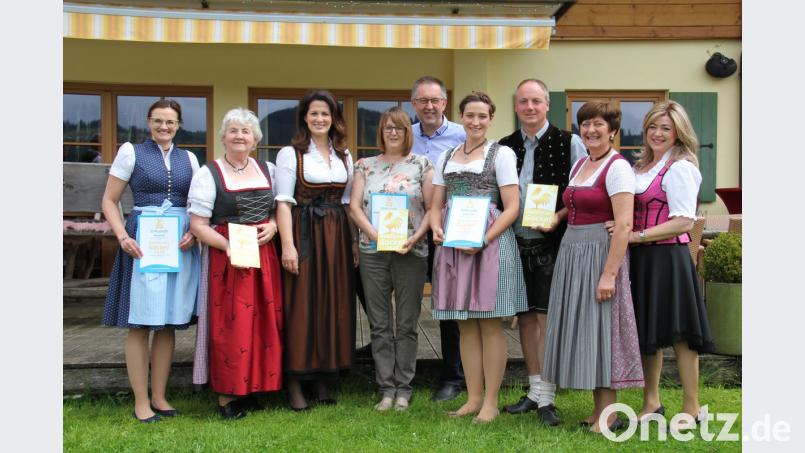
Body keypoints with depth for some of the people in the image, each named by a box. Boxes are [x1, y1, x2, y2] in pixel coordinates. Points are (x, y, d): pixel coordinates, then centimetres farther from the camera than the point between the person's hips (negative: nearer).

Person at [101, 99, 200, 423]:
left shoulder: (189, 159, 13)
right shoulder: (131, 152, 2)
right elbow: (109, 201, 1)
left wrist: (193, 232, -5)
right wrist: (122, 236, -13)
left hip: (180, 244, 4)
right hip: (143, 243, -4)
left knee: (169, 323, 8)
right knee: (139, 323, -1)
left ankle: (159, 397, 18)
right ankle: (140, 402, 8)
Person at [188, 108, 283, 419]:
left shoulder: (267, 170, 14)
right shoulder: (208, 174, -1)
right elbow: (198, 224, -7)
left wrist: (272, 227, -3)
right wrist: (228, 246, -19)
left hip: (263, 257, 5)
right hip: (226, 258, -4)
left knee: (263, 322, 5)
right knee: (230, 326, -5)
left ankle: (250, 387, 18)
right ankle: (226, 396, 6)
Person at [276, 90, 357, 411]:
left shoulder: (344, 155, 14)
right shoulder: (290, 153, -1)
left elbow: (349, 201, 15)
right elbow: (283, 202, -7)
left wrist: (354, 241, 7)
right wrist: (288, 245, -16)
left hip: (338, 237, 5)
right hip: (304, 233, -5)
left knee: (335, 305, 7)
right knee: (301, 307, -3)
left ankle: (324, 379, 18)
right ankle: (295, 383, 6)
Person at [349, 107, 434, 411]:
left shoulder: (421, 165, 5)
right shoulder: (366, 166, 11)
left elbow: (432, 208, 0)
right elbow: (355, 206, 4)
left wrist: (415, 237, -14)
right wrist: (375, 234, -11)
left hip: (411, 252, -2)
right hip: (373, 252, 2)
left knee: (407, 324, 3)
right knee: (379, 324, 5)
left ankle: (404, 388, 13)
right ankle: (386, 388, 14)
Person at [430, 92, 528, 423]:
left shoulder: (502, 154, 2)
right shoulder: (446, 157, 16)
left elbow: (511, 207, -5)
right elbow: (436, 205, 16)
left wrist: (483, 239, -17)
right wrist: (437, 229, -6)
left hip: (490, 242, -4)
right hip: (453, 244, 5)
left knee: (490, 324, -1)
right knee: (465, 325, 7)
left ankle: (491, 402, 7)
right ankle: (473, 398, 15)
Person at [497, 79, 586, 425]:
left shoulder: (569, 143, -2)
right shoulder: (504, 147, 11)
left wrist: (557, 217, -16)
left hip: (551, 243, -4)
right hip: (516, 243, 5)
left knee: (546, 316, -4)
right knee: (525, 317, 11)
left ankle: (546, 398, 5)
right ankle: (534, 391, 23)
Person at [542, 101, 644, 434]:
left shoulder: (617, 167, -11)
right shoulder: (579, 165, 14)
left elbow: (624, 224, -19)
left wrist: (609, 273, -23)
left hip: (600, 253, -8)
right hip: (571, 252, 9)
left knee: (600, 327, -4)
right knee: (580, 328, 11)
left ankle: (610, 415, 8)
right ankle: (598, 410, 22)